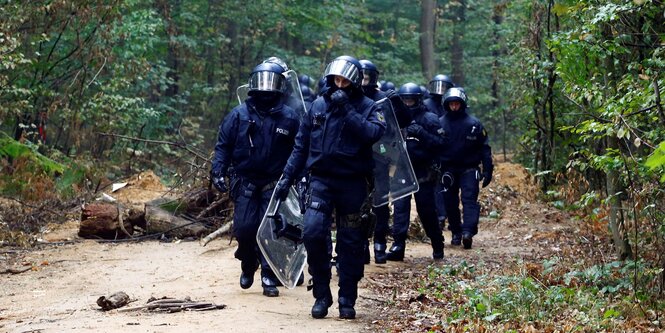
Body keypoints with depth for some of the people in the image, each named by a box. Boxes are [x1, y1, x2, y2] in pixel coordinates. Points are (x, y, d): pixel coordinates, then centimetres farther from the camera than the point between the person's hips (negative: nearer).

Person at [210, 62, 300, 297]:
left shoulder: (289, 118, 3)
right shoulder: (239, 115, 2)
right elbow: (223, 145, 4)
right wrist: (218, 171, -8)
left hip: (274, 185, 0)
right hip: (245, 183, 0)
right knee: (244, 229, -4)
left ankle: (269, 278, 3)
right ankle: (248, 267, 23)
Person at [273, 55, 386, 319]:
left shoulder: (366, 107, 1)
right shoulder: (318, 106, 8)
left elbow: (373, 133, -20)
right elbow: (301, 146, 13)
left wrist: (347, 110, -21)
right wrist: (287, 178, 9)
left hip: (353, 183, -1)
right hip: (321, 180, 1)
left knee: (350, 243, 4)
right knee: (313, 233, -16)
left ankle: (347, 301, 15)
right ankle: (321, 295, -1)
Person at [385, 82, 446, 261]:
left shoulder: (429, 119, -3)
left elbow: (440, 143, -11)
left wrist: (422, 133, -22)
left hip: (423, 171, -3)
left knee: (427, 210, 3)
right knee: (400, 207, -6)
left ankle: (438, 245, 19)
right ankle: (398, 245, -8)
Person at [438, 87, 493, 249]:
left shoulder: (473, 123, -2)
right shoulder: (440, 123, 1)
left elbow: (484, 147, 1)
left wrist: (488, 170, -3)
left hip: (469, 169, -2)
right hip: (448, 170, 2)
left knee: (469, 199, -13)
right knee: (450, 203, 6)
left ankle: (468, 231, -24)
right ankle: (456, 233, 17)